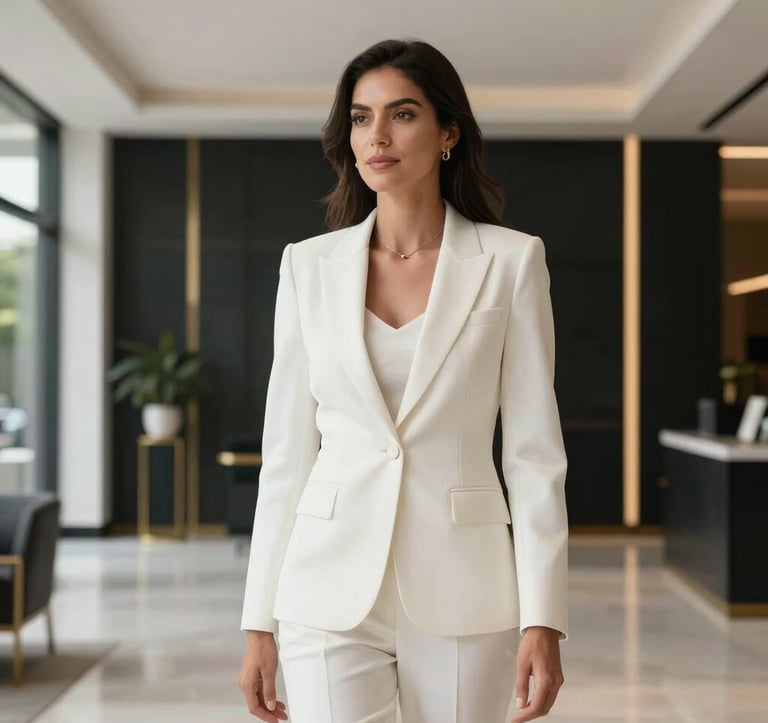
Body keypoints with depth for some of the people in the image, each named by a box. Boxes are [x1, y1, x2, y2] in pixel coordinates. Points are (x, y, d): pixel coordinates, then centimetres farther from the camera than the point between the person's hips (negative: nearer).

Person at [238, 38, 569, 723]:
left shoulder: (510, 261, 0)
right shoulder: (310, 265, 5)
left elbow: (534, 451, -2)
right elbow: (287, 451, 6)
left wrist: (543, 619, -8)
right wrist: (260, 622, 5)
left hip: (461, 591, -1)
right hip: (333, 589, 1)